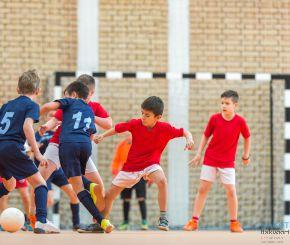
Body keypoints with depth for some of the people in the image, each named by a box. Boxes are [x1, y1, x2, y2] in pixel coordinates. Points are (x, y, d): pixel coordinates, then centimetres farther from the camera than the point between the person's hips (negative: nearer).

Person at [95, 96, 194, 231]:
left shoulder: (165, 128, -16)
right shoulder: (135, 124, -14)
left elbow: (183, 132, -6)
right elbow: (117, 128, 0)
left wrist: (189, 139, -26)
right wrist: (103, 135, -11)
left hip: (150, 164, -2)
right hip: (131, 166, 2)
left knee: (162, 180, -36)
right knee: (109, 195, 7)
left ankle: (163, 218, -27)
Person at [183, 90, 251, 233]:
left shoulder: (240, 121, -10)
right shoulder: (214, 118, -8)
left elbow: (247, 137, 6)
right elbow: (206, 136, 4)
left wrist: (246, 155, 10)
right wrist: (199, 154, 3)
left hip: (228, 162, -1)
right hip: (210, 159, 1)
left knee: (231, 191, -5)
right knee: (202, 189, 1)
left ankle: (234, 223, 7)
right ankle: (194, 221, 5)